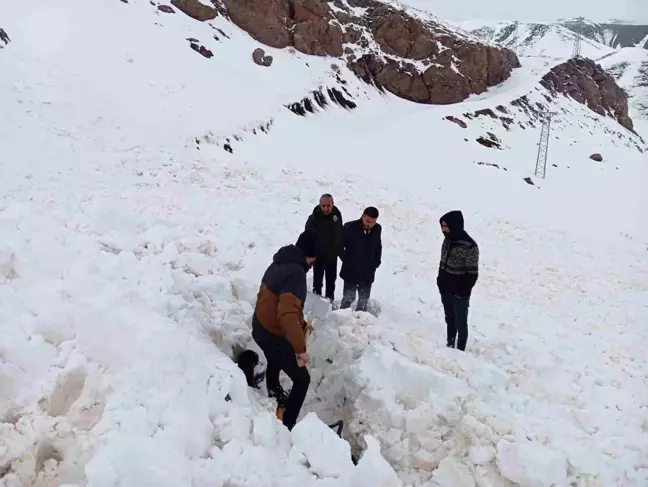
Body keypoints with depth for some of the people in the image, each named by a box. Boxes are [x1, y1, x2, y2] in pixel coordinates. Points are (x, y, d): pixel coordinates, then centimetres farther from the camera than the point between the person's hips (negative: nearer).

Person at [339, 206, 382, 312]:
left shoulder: (377, 229, -4)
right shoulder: (350, 227, -16)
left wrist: (376, 263, 6)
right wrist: (347, 262, -8)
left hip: (368, 273, 4)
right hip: (351, 271, -4)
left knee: (364, 300, 15)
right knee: (348, 298, 4)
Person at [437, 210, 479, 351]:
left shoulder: (469, 246, -21)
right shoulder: (447, 241, 2)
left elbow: (473, 273, -17)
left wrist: (463, 291, -14)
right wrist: (440, 283, 10)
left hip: (459, 294, -7)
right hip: (446, 291, 7)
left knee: (460, 324, 7)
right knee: (450, 321, 20)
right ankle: (449, 346, 33)